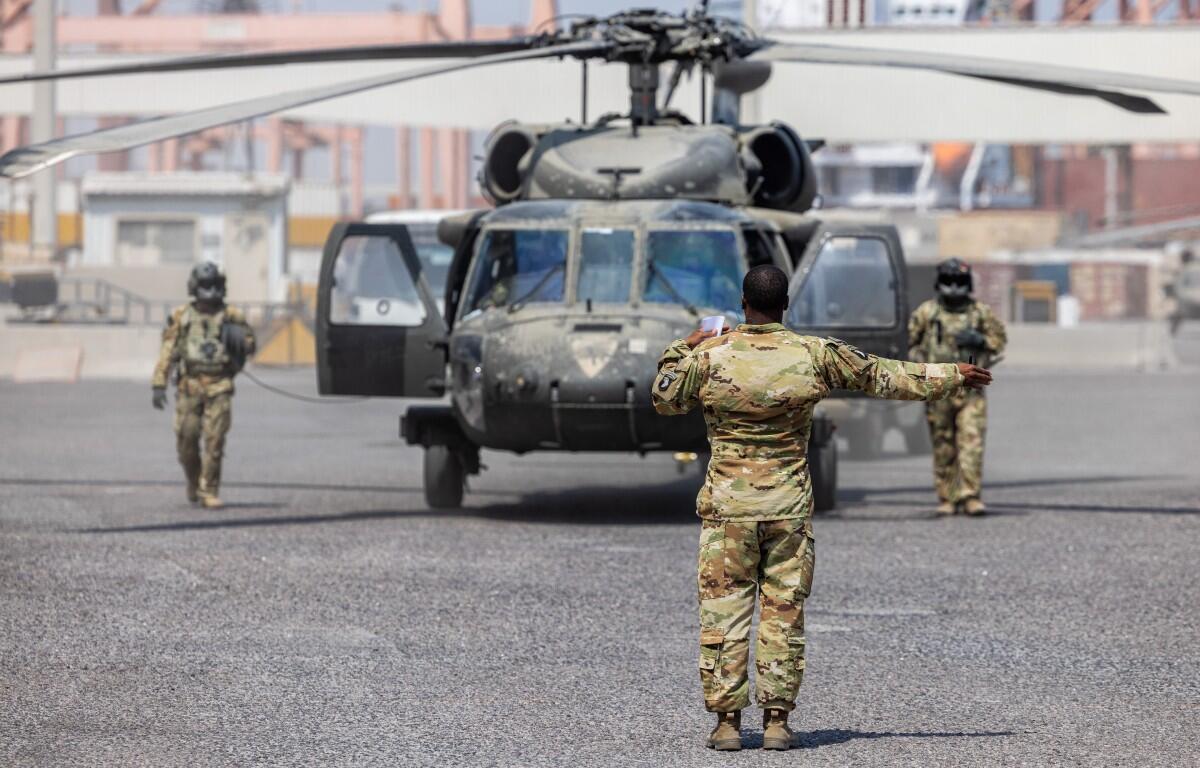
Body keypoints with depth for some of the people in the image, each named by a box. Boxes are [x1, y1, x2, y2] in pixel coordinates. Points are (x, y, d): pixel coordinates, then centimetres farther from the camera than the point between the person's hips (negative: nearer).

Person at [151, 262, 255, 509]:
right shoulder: (181, 317, 5)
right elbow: (167, 353, 3)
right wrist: (158, 385, -3)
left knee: (214, 441, -7)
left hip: (219, 388, -1)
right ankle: (194, 481, 27)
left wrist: (239, 336, -11)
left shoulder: (231, 316, 5)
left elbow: (249, 347, 12)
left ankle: (209, 491, -1)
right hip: (189, 386, 1)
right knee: (186, 440, 1)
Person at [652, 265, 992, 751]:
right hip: (790, 506, 1)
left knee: (724, 612, 4)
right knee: (784, 614, 7)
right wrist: (953, 377, 22)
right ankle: (776, 721, 6)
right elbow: (883, 376, 9)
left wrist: (681, 350, 24)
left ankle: (727, 720, 2)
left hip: (727, 505, -1)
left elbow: (664, 400, 9)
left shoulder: (709, 356, -5)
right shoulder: (815, 355, -1)